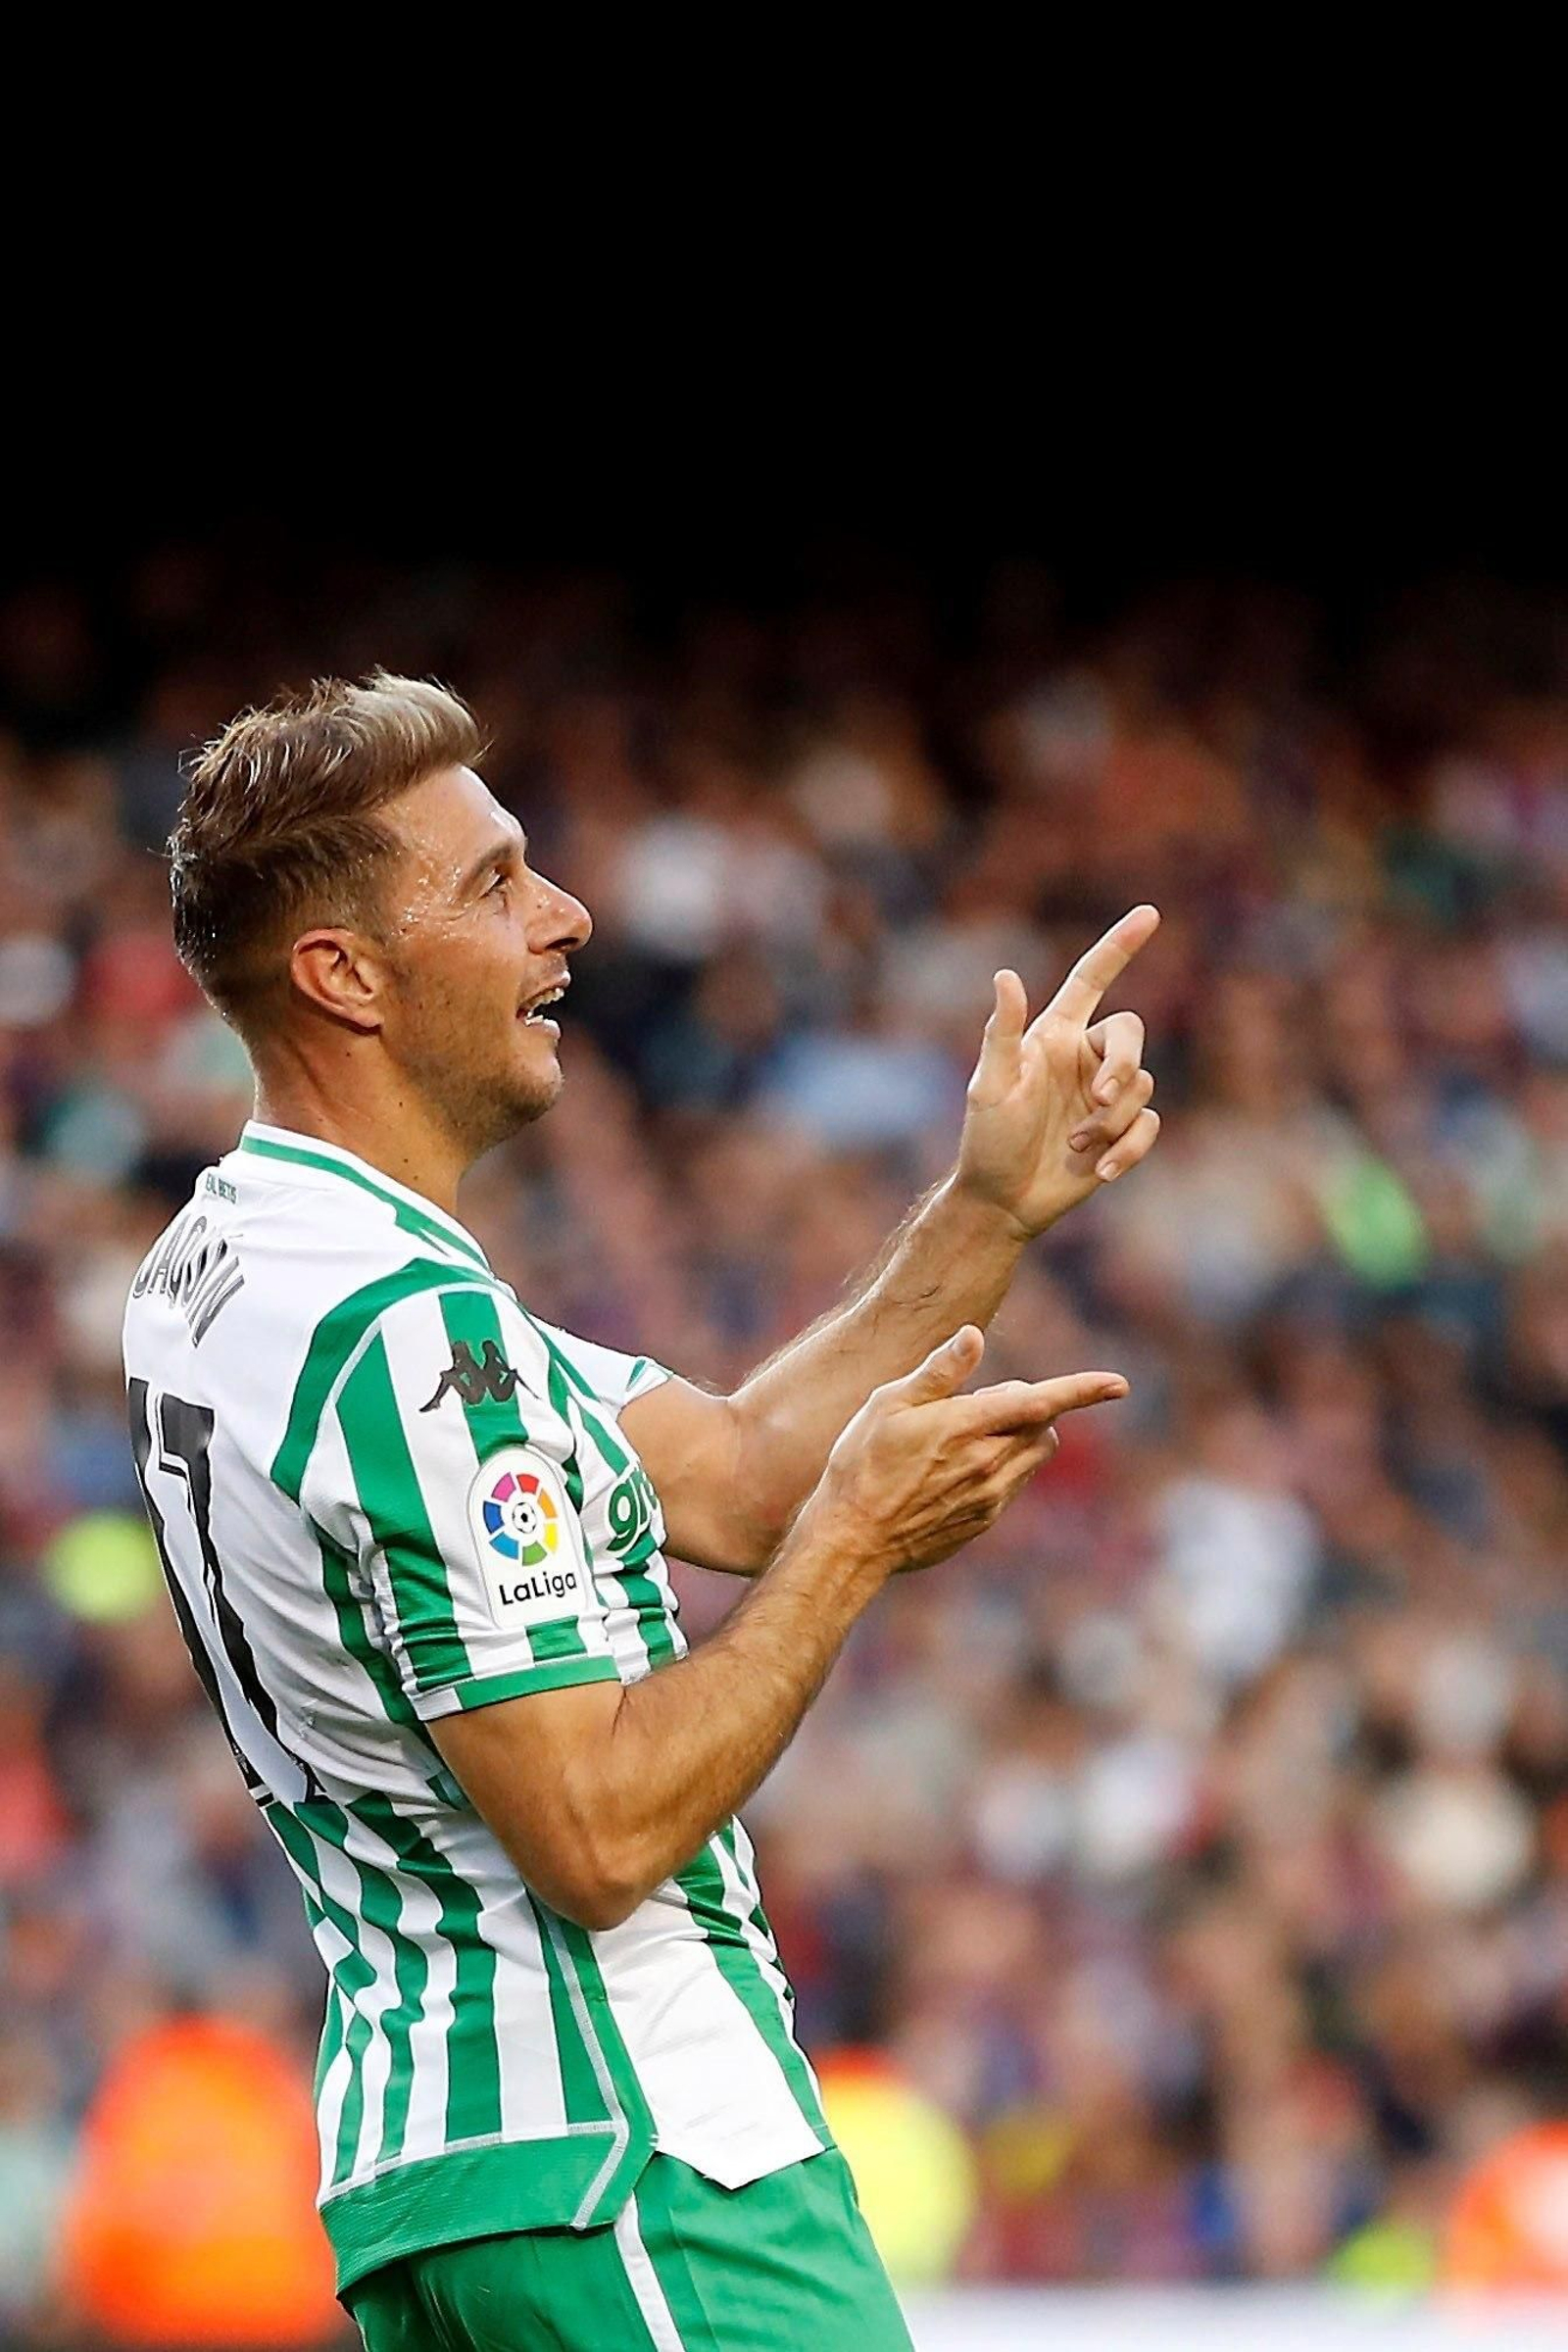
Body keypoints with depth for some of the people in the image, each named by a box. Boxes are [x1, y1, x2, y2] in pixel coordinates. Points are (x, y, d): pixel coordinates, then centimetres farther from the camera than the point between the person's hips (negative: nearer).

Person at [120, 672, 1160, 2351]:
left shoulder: (223, 1266, 13)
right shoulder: (410, 1329, -18)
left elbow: (734, 1476, 15)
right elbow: (601, 1834, -20)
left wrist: (991, 1208, 10)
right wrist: (856, 1541, -11)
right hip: (633, 2171, -10)